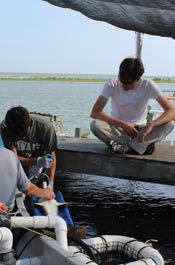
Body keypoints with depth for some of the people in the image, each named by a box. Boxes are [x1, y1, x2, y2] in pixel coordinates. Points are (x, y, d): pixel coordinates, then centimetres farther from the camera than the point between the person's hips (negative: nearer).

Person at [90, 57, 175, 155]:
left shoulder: (148, 85, -16)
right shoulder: (112, 84, -16)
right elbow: (95, 112, -19)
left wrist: (150, 125, -37)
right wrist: (123, 124, -24)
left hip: (139, 129, 0)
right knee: (95, 125, -32)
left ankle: (123, 146, -26)